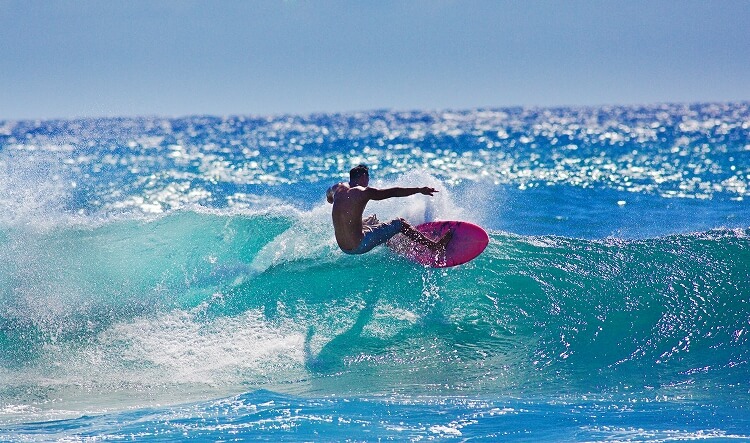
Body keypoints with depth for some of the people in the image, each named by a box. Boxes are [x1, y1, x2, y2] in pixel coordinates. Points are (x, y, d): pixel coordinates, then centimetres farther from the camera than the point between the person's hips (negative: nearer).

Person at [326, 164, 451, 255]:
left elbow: (328, 196, 31)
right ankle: (436, 247, 8)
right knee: (399, 223, 6)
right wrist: (420, 190, -8)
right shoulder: (364, 192, -13)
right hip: (359, 246, -7)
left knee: (372, 220, 34)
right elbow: (394, 192, -12)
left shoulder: (338, 188, 6)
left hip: (343, 247, 7)